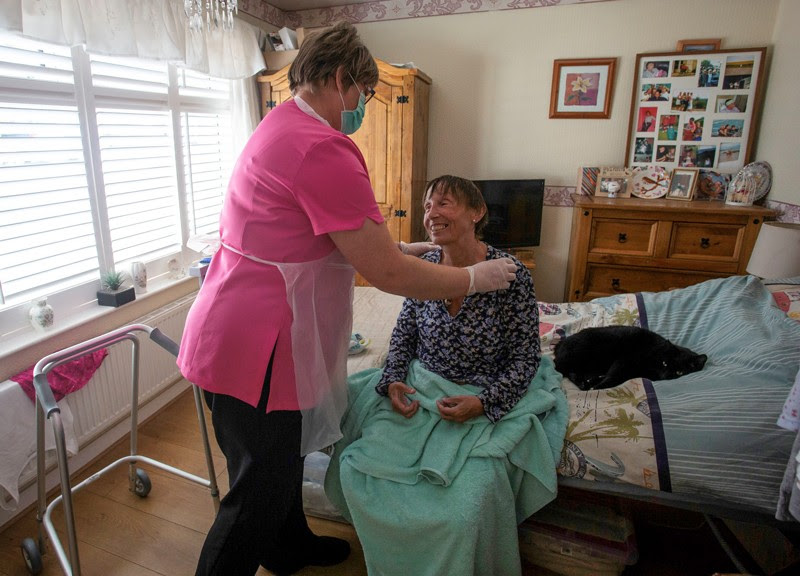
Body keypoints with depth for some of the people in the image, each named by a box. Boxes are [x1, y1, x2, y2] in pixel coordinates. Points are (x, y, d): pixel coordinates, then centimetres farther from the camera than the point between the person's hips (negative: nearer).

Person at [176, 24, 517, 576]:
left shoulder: (280, 126, 11)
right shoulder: (323, 149, -23)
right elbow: (388, 274, -21)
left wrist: (394, 247, 15)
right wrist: (476, 278, -7)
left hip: (237, 332, 11)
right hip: (253, 348, -11)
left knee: (283, 459, 28)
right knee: (259, 493, 9)